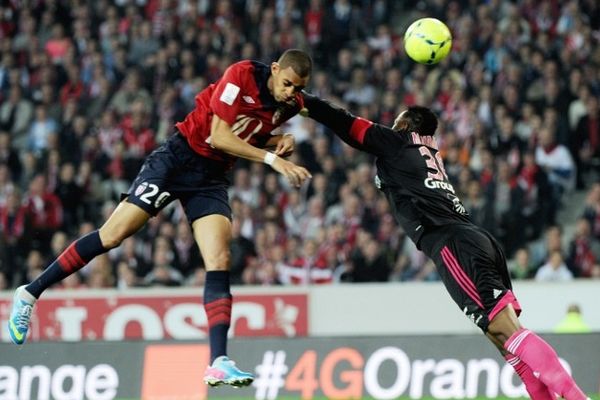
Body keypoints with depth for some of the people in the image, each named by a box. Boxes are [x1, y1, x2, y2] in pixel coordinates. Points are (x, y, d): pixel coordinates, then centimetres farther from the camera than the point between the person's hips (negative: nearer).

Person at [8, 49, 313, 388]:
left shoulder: (290, 105, 0)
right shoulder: (242, 75, -19)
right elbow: (219, 136, -22)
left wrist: (278, 142, -3)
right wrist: (272, 159, -26)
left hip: (213, 177, 5)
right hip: (179, 158, -5)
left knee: (220, 262, -11)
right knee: (113, 235, -9)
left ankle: (219, 362, -15)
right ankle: (31, 293, 5)